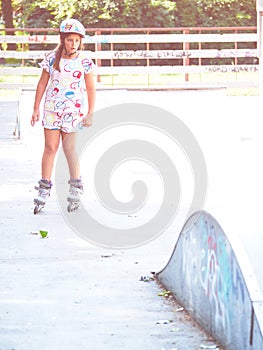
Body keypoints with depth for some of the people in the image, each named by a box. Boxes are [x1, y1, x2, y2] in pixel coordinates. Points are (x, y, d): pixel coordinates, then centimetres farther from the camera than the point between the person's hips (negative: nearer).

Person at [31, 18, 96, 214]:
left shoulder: (85, 61, -5)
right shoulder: (51, 58, -2)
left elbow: (91, 89, 1)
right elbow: (42, 84, 6)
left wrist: (90, 114, -2)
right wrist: (36, 109, 5)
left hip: (75, 110, -1)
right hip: (53, 109, 1)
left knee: (70, 148, -4)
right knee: (50, 148, 1)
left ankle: (76, 189, 8)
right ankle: (44, 189, 7)